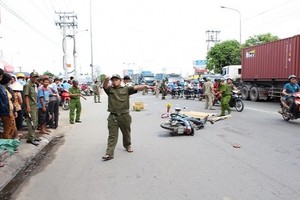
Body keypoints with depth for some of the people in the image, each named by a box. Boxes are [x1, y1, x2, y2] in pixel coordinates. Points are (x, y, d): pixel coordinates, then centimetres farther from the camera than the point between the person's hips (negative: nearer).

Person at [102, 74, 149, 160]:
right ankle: (109, 153, 1)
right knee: (112, 135, 0)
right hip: (113, 117, 0)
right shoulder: (110, 89, 6)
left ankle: (127, 146, 43)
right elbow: (105, 86, -13)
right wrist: (106, 80, -36)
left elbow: (136, 88, -9)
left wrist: (144, 86, -29)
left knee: (126, 133, 19)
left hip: (124, 116, 1)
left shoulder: (126, 89, 3)